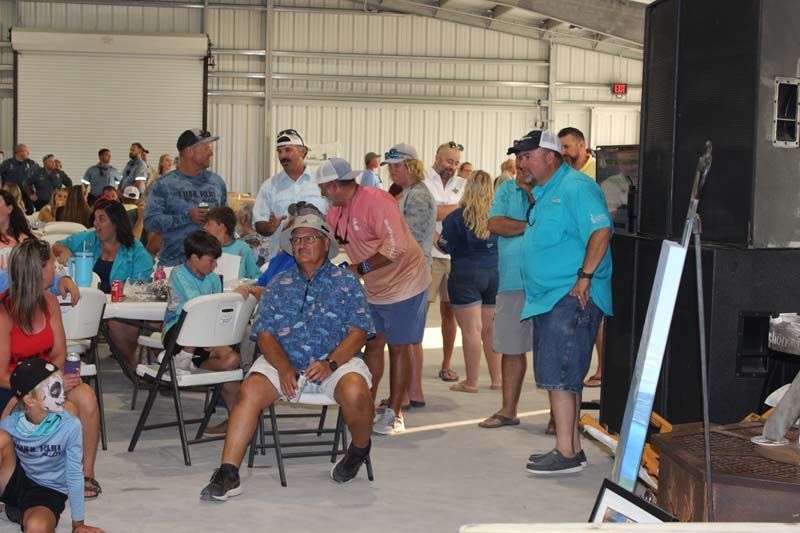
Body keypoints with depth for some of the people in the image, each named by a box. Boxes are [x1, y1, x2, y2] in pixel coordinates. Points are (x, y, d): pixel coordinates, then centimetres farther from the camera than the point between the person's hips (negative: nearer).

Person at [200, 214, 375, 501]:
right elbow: (265, 334, 6)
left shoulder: (346, 282, 9)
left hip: (337, 360, -2)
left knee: (355, 392, -33)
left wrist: (330, 363, -18)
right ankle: (228, 474, -28)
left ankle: (360, 449, -1)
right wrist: (284, 369, -13)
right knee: (250, 390, -27)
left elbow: (358, 332, 0)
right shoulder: (278, 285, 16)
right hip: (284, 361, 2)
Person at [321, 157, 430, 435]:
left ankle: (394, 414, 8)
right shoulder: (336, 211, 3)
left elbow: (396, 247, -31)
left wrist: (359, 269, -28)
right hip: (375, 289, 8)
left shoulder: (376, 201, -24)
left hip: (404, 284, -8)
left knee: (398, 347, 0)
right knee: (373, 344, 11)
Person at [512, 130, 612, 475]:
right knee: (561, 377, 13)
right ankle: (572, 447, 21)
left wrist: (584, 277, -25)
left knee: (559, 376, -9)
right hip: (547, 299, 10)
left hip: (571, 300, -10)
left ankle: (566, 454, -3)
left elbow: (601, 230, -24)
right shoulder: (543, 193, 19)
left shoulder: (575, 187, -12)